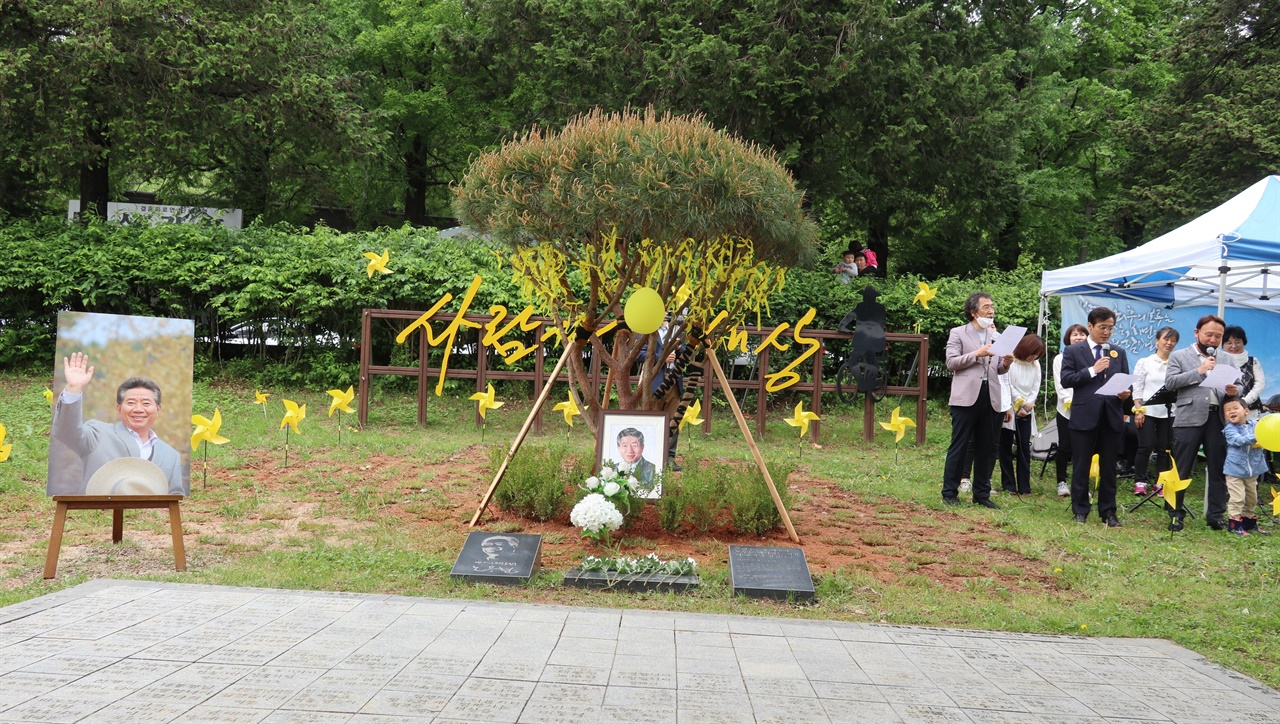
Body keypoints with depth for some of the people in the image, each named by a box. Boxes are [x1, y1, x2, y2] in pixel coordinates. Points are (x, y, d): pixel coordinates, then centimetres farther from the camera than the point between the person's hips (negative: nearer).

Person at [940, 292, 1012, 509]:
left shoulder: (997, 336, 17)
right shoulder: (958, 333, 3)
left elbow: (999, 369, 18)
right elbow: (951, 362, -6)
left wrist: (1006, 363, -4)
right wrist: (976, 354, -15)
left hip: (990, 398, 5)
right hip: (966, 397, -5)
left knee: (986, 448, 8)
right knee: (958, 446, -2)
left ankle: (981, 494, 16)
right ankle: (949, 493, 4)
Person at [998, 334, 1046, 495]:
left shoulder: (1035, 365, 7)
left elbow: (1035, 388, 6)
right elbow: (1006, 385, -7)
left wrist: (1027, 404, -8)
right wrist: (1021, 402, -8)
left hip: (1026, 412, 4)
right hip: (1009, 409, -4)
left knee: (1024, 447, 1)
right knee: (1006, 446, 1)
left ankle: (1024, 486, 3)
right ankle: (1008, 484, 7)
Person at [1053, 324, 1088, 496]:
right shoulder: (1060, 358, 7)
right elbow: (1060, 384, 1)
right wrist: (1070, 401, -11)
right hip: (1066, 410, 0)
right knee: (1065, 447, 2)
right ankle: (1062, 482, 13)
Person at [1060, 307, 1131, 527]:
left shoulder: (1119, 353, 14)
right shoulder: (1073, 351, 3)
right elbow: (1066, 379, -7)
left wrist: (1125, 393, -9)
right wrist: (1093, 370, -14)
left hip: (1112, 416, 3)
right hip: (1084, 416, -3)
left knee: (1109, 467, 7)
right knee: (1081, 466, 4)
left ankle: (1108, 512, 14)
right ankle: (1080, 511, 13)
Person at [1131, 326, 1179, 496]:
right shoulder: (1144, 362, 3)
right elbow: (1137, 389, 1)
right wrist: (1138, 410, -7)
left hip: (1169, 412, 2)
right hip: (1147, 411, -2)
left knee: (1165, 448, 5)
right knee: (1146, 446, -4)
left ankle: (1161, 483, 14)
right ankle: (1140, 482, 5)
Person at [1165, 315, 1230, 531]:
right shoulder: (1179, 356, 8)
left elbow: (1236, 384, 14)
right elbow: (1170, 382, -5)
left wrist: (1234, 390, -9)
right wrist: (1199, 371, -10)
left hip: (1218, 418, 3)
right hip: (1189, 418, -3)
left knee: (1218, 470, 5)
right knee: (1181, 470, 1)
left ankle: (1215, 516, 13)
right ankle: (1175, 514, 9)